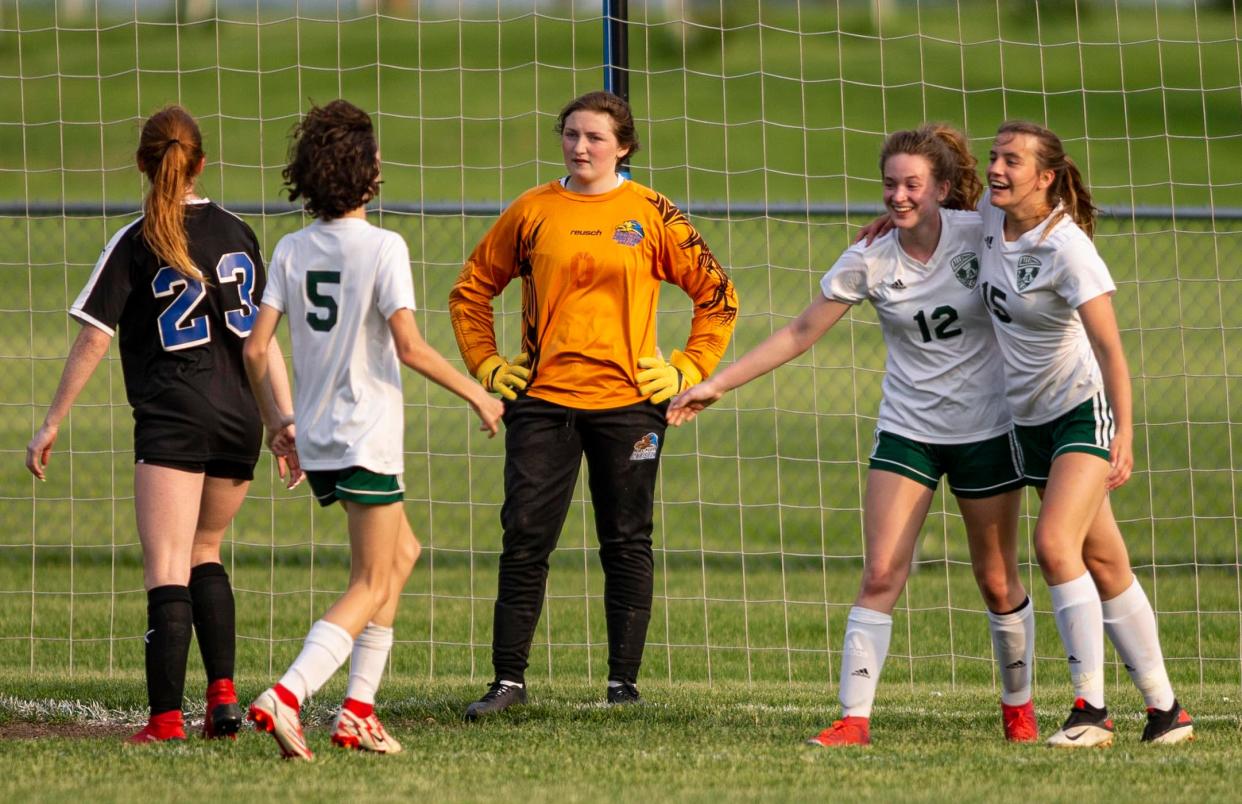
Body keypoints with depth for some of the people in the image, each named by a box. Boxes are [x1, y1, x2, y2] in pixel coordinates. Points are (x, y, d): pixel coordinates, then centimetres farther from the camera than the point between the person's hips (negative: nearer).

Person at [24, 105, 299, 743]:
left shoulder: (135, 244, -3)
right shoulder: (237, 235, 11)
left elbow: (93, 339, -4)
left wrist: (51, 424, 2)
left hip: (172, 421, -5)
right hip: (239, 419, 5)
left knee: (166, 570, -8)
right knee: (204, 553, 22)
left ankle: (166, 716, -17)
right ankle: (223, 695, 11)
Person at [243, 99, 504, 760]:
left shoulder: (291, 250, 4)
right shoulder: (382, 247, -13)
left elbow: (256, 347, 2)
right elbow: (408, 345, -19)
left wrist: (273, 420, 16)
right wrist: (475, 393, -6)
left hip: (314, 439, 7)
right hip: (366, 437, -7)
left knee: (400, 553, 23)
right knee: (371, 586, 0)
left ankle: (358, 709, 17)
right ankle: (285, 697, -20)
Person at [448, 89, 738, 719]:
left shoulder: (650, 215, 1)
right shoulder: (532, 212, 5)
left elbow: (716, 295, 8)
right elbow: (471, 289, 16)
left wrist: (689, 370, 1)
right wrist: (486, 365, 7)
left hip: (627, 401, -1)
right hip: (542, 400, 1)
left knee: (627, 544, 4)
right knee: (524, 537, -3)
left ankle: (624, 681, 10)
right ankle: (509, 679, 1)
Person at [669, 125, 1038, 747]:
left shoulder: (981, 236, -11)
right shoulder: (870, 261, -7)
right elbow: (801, 332, 0)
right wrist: (718, 385, -2)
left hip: (985, 431, -1)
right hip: (907, 431, 1)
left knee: (998, 583, 7)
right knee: (880, 574, -11)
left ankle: (1018, 707, 27)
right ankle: (854, 719, -13)